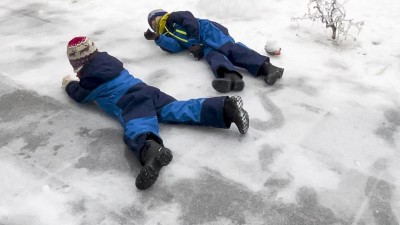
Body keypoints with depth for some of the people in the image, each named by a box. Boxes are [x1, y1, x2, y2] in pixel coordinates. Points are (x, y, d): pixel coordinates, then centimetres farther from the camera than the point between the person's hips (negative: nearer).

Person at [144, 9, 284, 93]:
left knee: (228, 47, -28)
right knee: (212, 55, -27)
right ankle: (231, 76, -60)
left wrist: (193, 42, -10)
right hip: (203, 46, 4)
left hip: (208, 31, -4)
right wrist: (157, 38, -2)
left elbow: (190, 22, -1)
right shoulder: (168, 35, 28)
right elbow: (175, 47, 6)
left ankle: (265, 67, -45)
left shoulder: (173, 18, 16)